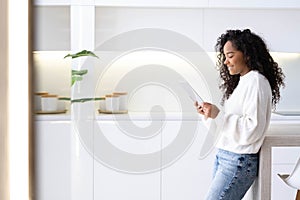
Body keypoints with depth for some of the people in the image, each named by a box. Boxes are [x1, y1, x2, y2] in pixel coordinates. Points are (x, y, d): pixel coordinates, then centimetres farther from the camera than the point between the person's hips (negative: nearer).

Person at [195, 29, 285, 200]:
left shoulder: (256, 82, -11)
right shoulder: (242, 81, 16)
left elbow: (252, 129, -19)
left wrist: (218, 115, -21)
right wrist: (210, 113, 4)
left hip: (239, 161, -8)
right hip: (223, 156, 9)